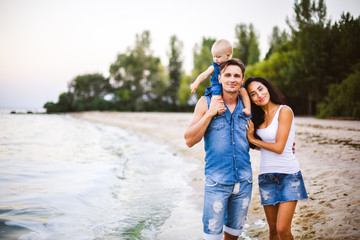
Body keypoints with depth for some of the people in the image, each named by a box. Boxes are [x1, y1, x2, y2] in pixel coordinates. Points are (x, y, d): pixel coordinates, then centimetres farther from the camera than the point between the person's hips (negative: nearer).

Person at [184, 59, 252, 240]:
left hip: (244, 181, 4)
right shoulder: (206, 102, -2)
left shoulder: (246, 106, 8)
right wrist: (210, 113, -16)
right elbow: (189, 140, -8)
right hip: (217, 182, -3)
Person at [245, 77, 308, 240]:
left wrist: (253, 139, -4)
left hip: (288, 174, -6)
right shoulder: (258, 117, 10)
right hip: (266, 175, 6)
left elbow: (278, 147, -14)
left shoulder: (284, 111, -9)